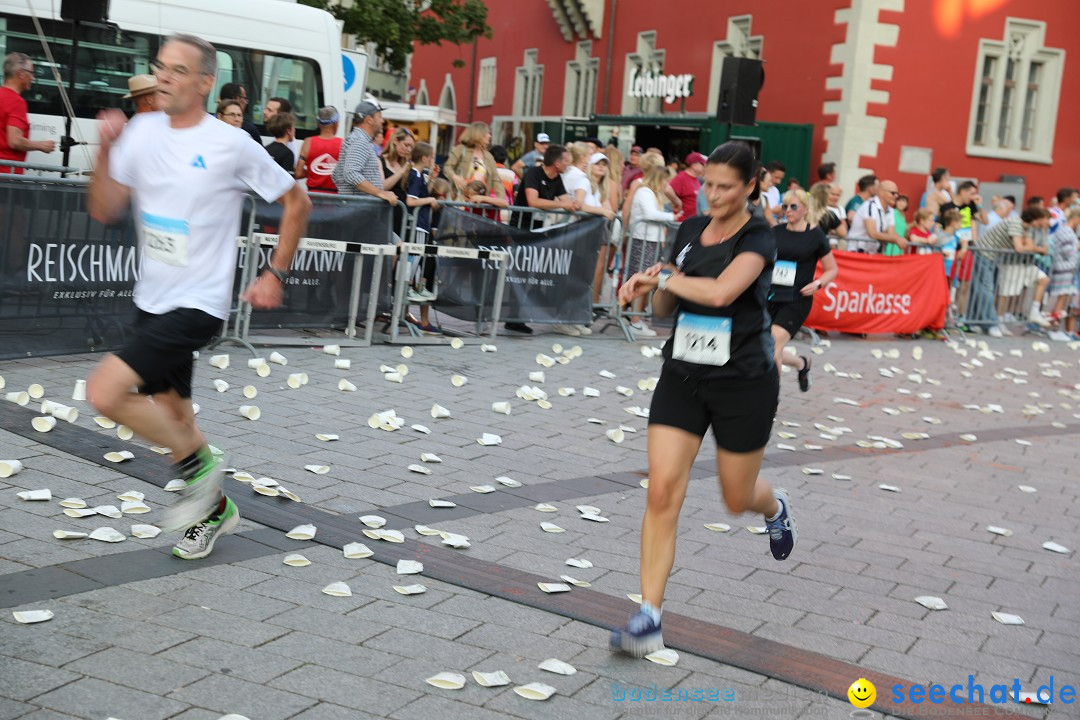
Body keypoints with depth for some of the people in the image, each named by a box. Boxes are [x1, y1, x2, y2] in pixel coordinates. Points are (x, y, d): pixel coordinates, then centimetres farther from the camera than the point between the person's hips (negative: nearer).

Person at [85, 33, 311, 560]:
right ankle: (214, 508, 38)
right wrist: (106, 151, -12)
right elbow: (104, 210, 2)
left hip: (197, 304, -7)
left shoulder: (230, 144, -12)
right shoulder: (142, 131, 3)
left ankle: (196, 462, 2)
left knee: (104, 392, -19)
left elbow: (296, 202, -1)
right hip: (151, 300, 7)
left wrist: (276, 274, -3)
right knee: (171, 416, 16)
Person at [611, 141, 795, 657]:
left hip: (743, 383, -4)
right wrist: (655, 288, -9)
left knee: (738, 498, 12)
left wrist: (662, 276, -19)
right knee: (662, 492, -9)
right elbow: (666, 308, 13)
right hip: (682, 376, 4)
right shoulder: (690, 230, 6)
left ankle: (775, 508, 52)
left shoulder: (758, 240, -12)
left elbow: (721, 291, -31)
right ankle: (648, 619, -5)